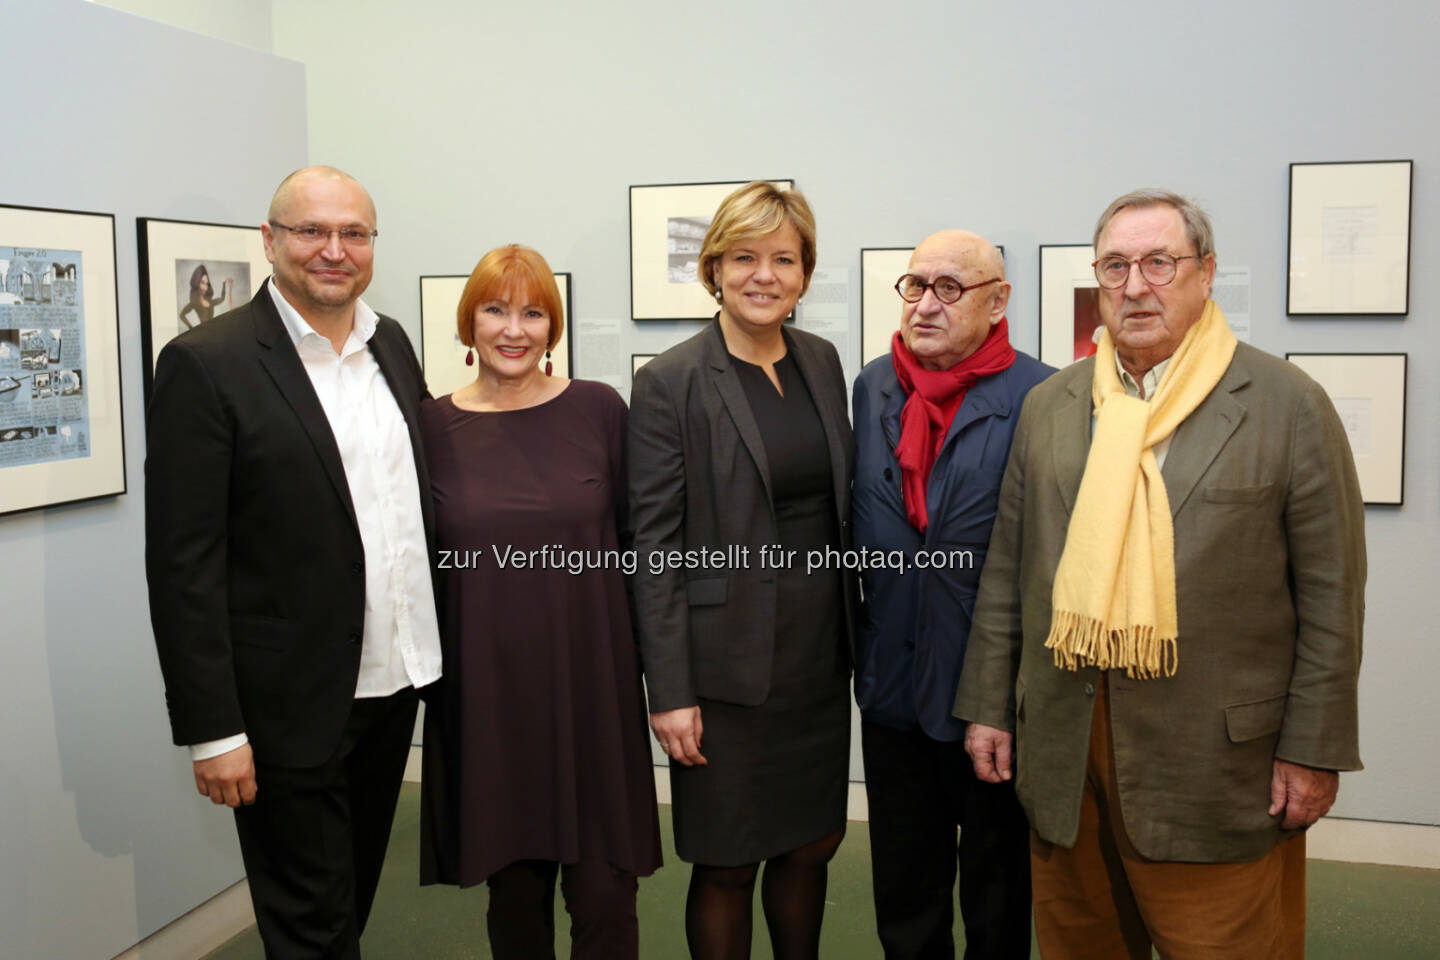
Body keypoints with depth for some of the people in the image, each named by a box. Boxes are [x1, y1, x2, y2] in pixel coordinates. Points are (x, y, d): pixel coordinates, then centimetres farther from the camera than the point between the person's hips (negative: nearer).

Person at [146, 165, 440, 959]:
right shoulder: (205, 364, -14)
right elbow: (183, 564, -15)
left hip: (395, 679, 6)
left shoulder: (391, 343, 6)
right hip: (290, 704, -6)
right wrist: (212, 729, -16)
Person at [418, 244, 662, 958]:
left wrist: (653, 668, 1)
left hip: (593, 690, -1)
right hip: (486, 697, 1)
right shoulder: (432, 426, 1)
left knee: (605, 899, 2)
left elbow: (635, 542, 3)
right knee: (514, 897, 12)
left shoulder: (598, 410, -1)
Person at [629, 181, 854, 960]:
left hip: (820, 651, 5)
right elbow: (654, 545, -12)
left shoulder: (822, 362, 7)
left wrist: (855, 635, 10)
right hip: (728, 659, -5)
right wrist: (669, 690, -14)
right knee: (728, 862, 7)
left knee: (812, 842, 16)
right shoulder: (668, 383, -10)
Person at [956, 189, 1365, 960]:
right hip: (1064, 756, 4)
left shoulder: (1288, 405, -2)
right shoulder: (1048, 405, 9)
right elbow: (1006, 571, 11)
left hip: (1217, 762, -3)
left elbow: (1330, 591, -3)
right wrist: (987, 706, 8)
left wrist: (1315, 750, -5)